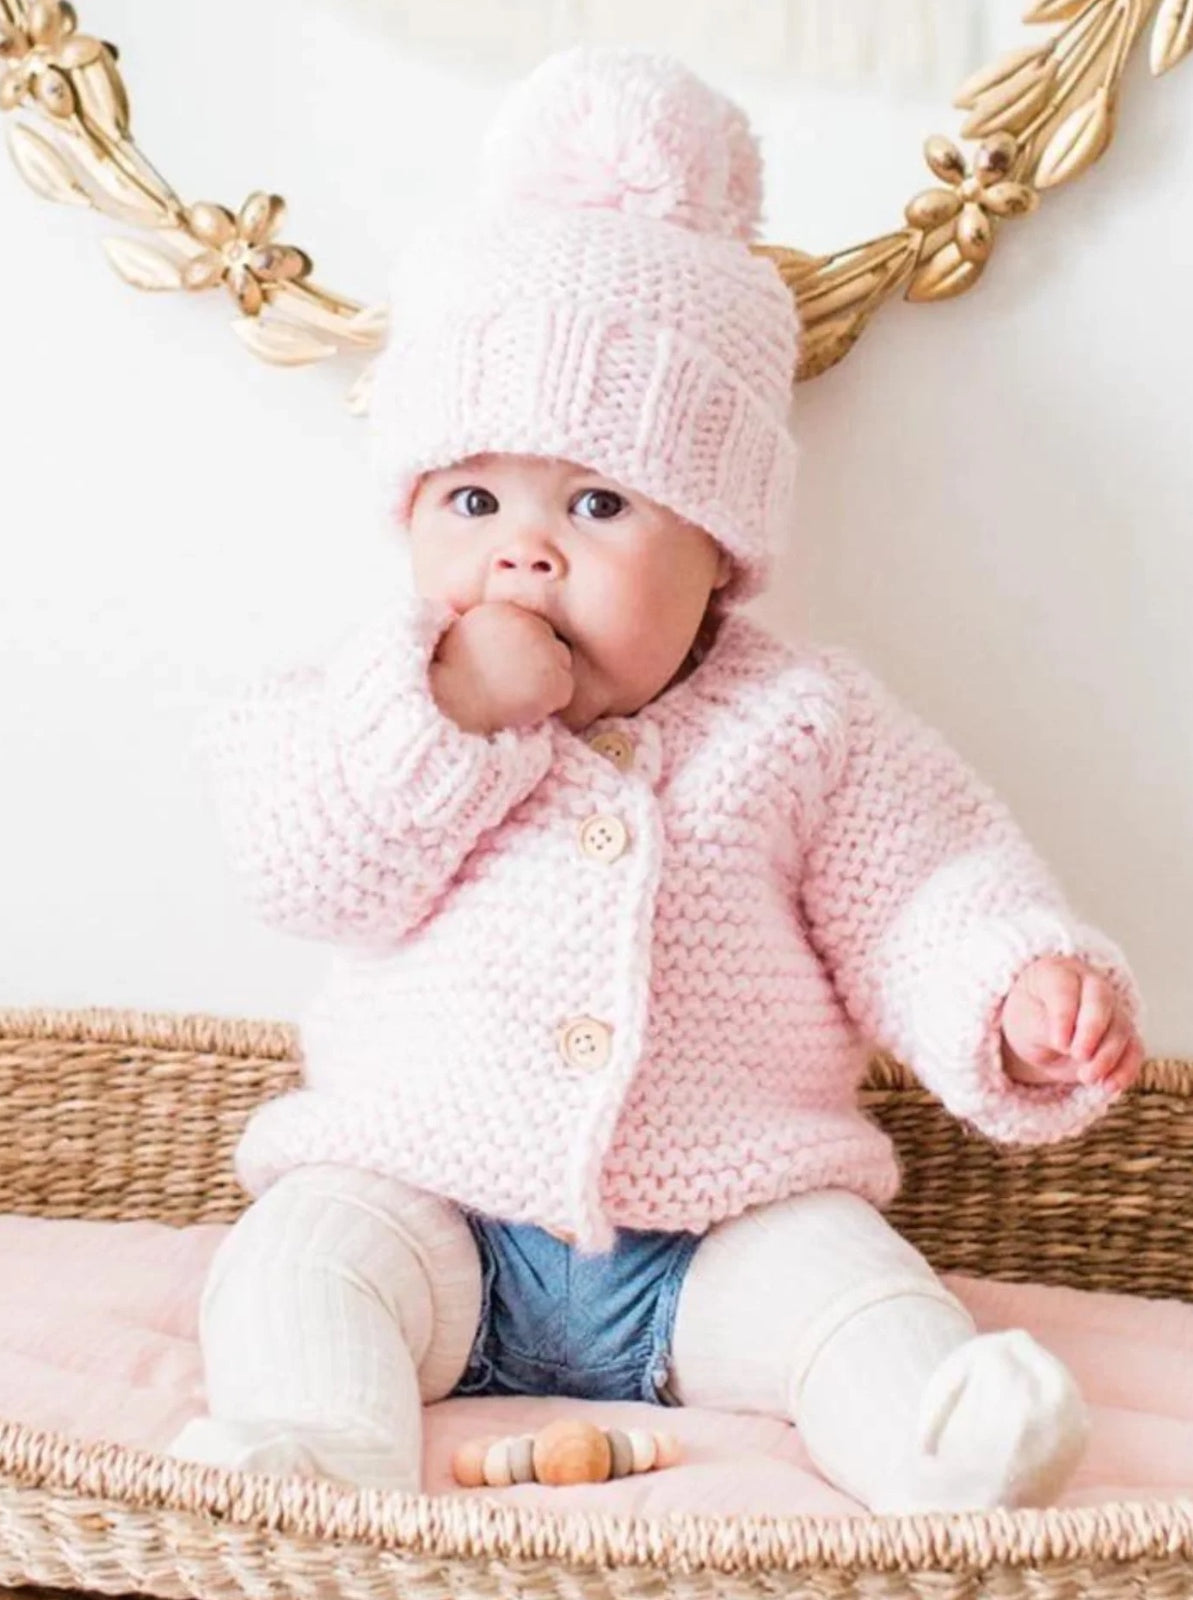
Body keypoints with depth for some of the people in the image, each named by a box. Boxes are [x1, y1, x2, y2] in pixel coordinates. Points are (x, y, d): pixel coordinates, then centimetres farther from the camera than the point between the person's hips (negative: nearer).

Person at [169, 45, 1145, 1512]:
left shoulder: (801, 722, 3)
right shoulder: (388, 691, 5)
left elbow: (918, 906, 2)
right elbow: (309, 872, -8)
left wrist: (1023, 994, -20)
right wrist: (451, 714, -20)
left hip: (727, 1220, 0)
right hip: (420, 1188, 1)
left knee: (846, 1282, -24)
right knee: (301, 1253, -23)